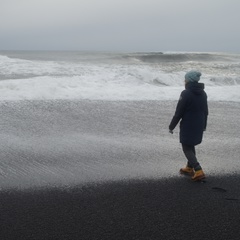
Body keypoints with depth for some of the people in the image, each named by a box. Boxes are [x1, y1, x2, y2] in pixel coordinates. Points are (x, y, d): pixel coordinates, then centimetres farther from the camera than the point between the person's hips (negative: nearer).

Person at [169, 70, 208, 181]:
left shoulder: (186, 94, -17)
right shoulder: (203, 93, 6)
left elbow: (178, 112, -15)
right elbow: (205, 111, 15)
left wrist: (171, 126, -6)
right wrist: (204, 125, 26)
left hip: (187, 126, -7)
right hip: (199, 126, 7)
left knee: (187, 148, 1)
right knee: (191, 146, 22)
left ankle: (198, 171, -10)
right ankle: (190, 168, 31)